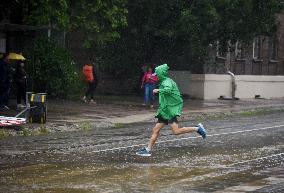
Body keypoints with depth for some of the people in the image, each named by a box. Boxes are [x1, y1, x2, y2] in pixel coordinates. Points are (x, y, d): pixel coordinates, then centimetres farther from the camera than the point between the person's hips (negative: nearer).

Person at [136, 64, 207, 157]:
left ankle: (197, 128, -8)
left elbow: (168, 90, -36)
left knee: (176, 131, -19)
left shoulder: (167, 82, -14)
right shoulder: (164, 82, 17)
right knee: (155, 130, 7)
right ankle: (148, 149, 11)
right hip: (165, 110, 10)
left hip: (171, 110, -10)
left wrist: (158, 90, -23)